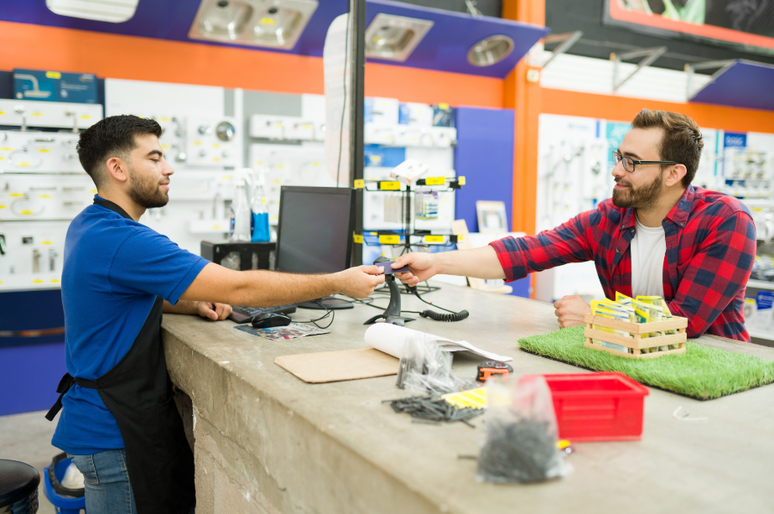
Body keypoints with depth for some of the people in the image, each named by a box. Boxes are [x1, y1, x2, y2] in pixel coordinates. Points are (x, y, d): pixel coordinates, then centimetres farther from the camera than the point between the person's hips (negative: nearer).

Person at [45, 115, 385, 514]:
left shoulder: (89, 226, 7)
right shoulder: (119, 241, -26)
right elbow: (242, 288, -28)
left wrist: (192, 304, -1)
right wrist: (339, 283, -20)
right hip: (113, 435, -9)